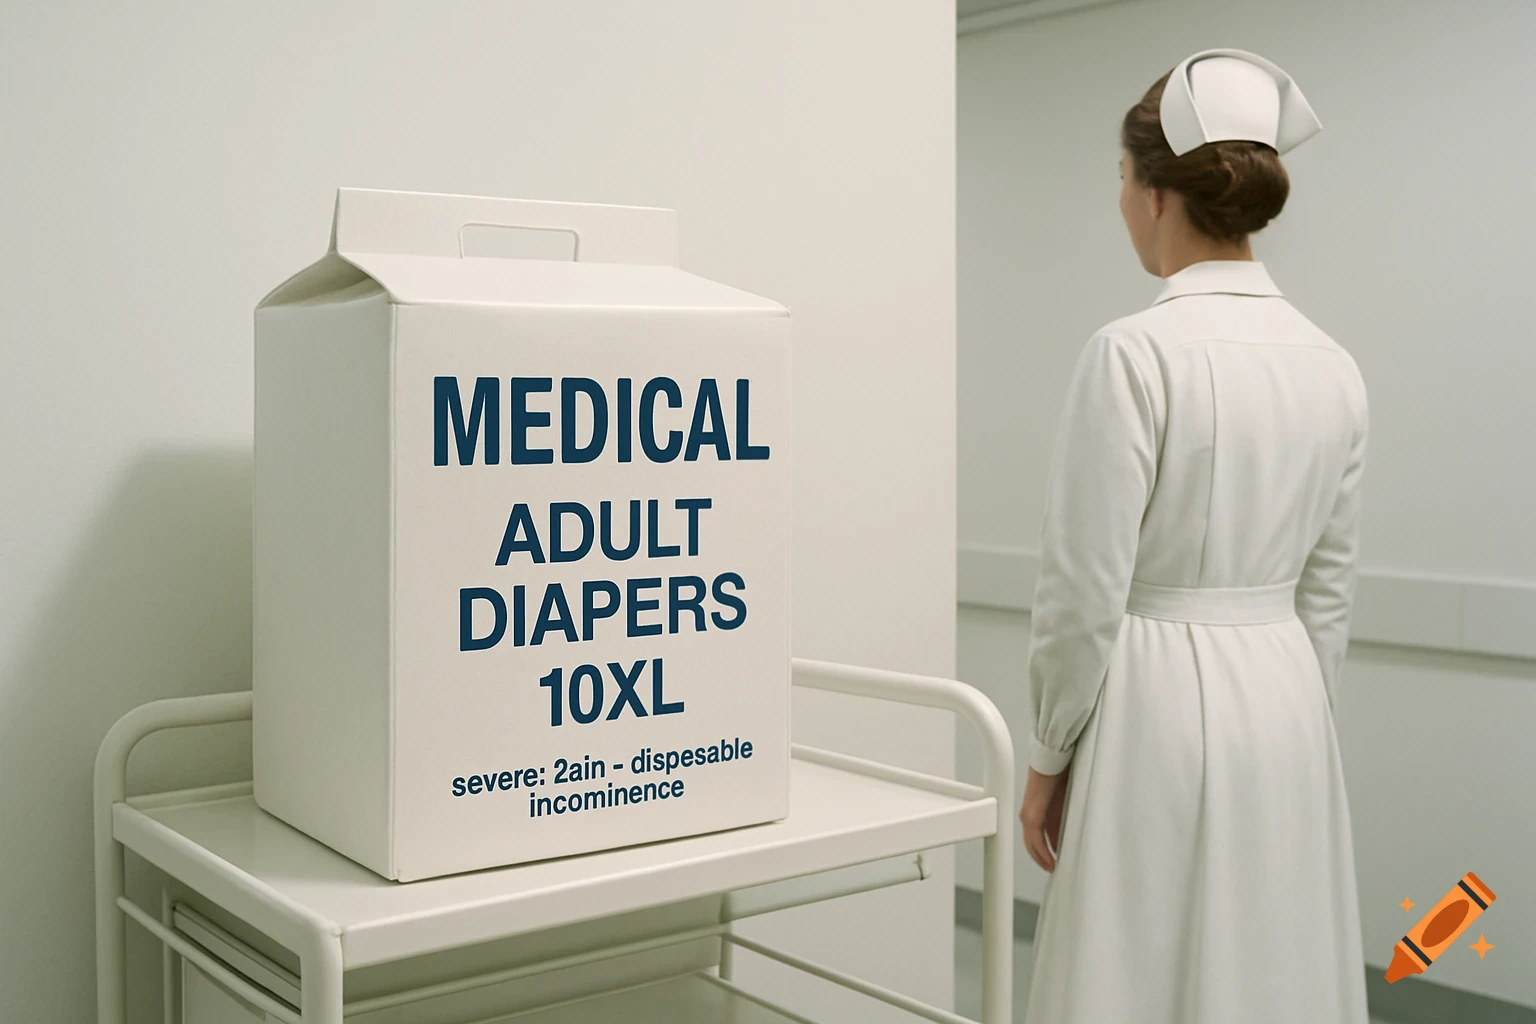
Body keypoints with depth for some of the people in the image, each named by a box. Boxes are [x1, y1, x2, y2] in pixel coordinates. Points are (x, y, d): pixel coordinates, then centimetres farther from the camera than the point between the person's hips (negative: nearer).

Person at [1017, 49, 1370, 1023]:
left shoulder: (1136, 353, -16)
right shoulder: (1332, 366, 5)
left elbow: (1086, 588, -15)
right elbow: (1328, 592, 11)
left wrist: (1050, 757, -3)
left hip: (1159, 711, -7)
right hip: (1287, 703, 7)